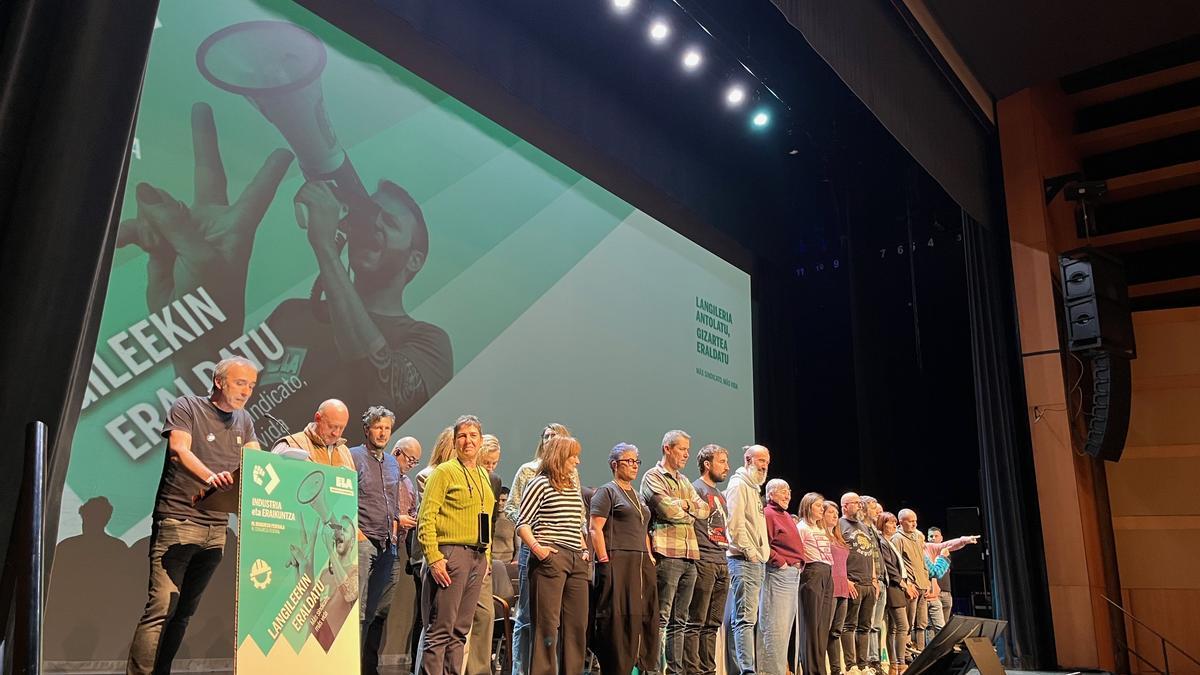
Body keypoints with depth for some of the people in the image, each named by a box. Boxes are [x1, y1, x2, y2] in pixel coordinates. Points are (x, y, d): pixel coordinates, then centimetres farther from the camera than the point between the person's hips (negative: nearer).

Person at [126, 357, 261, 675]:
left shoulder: (244, 421, 15)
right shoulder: (187, 407, -2)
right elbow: (179, 450, -17)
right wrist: (210, 476, -35)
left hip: (216, 527, 6)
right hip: (177, 520, -5)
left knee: (184, 611, 9)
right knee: (161, 606, -12)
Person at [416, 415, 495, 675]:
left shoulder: (483, 475, 18)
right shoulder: (444, 471, -4)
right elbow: (426, 518, -11)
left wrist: (486, 557, 16)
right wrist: (433, 557, -18)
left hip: (478, 558, 7)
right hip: (451, 553, -7)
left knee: (460, 631, 11)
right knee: (440, 630, -6)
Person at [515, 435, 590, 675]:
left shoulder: (574, 486, 19)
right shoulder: (540, 484, -3)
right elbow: (522, 523, -5)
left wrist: (584, 549, 13)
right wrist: (536, 548, -18)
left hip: (576, 560, 7)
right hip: (550, 558, -7)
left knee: (578, 623, 9)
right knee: (547, 624, -5)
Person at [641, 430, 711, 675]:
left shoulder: (684, 481, 23)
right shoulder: (653, 477, -2)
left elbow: (704, 509, 14)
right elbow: (668, 510, -15)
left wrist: (684, 504, -3)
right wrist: (690, 515, 3)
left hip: (689, 555, 8)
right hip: (666, 553, -8)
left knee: (679, 618, 10)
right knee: (661, 616, -7)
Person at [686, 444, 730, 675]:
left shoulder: (720, 495, 22)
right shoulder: (696, 489, -5)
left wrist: (725, 560, 18)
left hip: (721, 564, 9)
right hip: (703, 563, -8)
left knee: (712, 624, 11)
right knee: (696, 622, -6)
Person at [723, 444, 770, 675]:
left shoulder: (754, 488, 23)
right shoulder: (738, 485, -7)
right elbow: (735, 523, -17)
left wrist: (763, 552, 15)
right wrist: (750, 552, -16)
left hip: (757, 562, 9)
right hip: (744, 561, -9)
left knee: (740, 618, 9)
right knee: (745, 618, -13)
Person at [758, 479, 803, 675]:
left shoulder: (785, 516, 21)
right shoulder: (767, 514, -8)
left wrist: (798, 564, 15)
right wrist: (781, 563, -17)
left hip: (793, 573, 10)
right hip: (778, 573, -10)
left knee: (786, 625, 12)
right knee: (776, 626, -9)